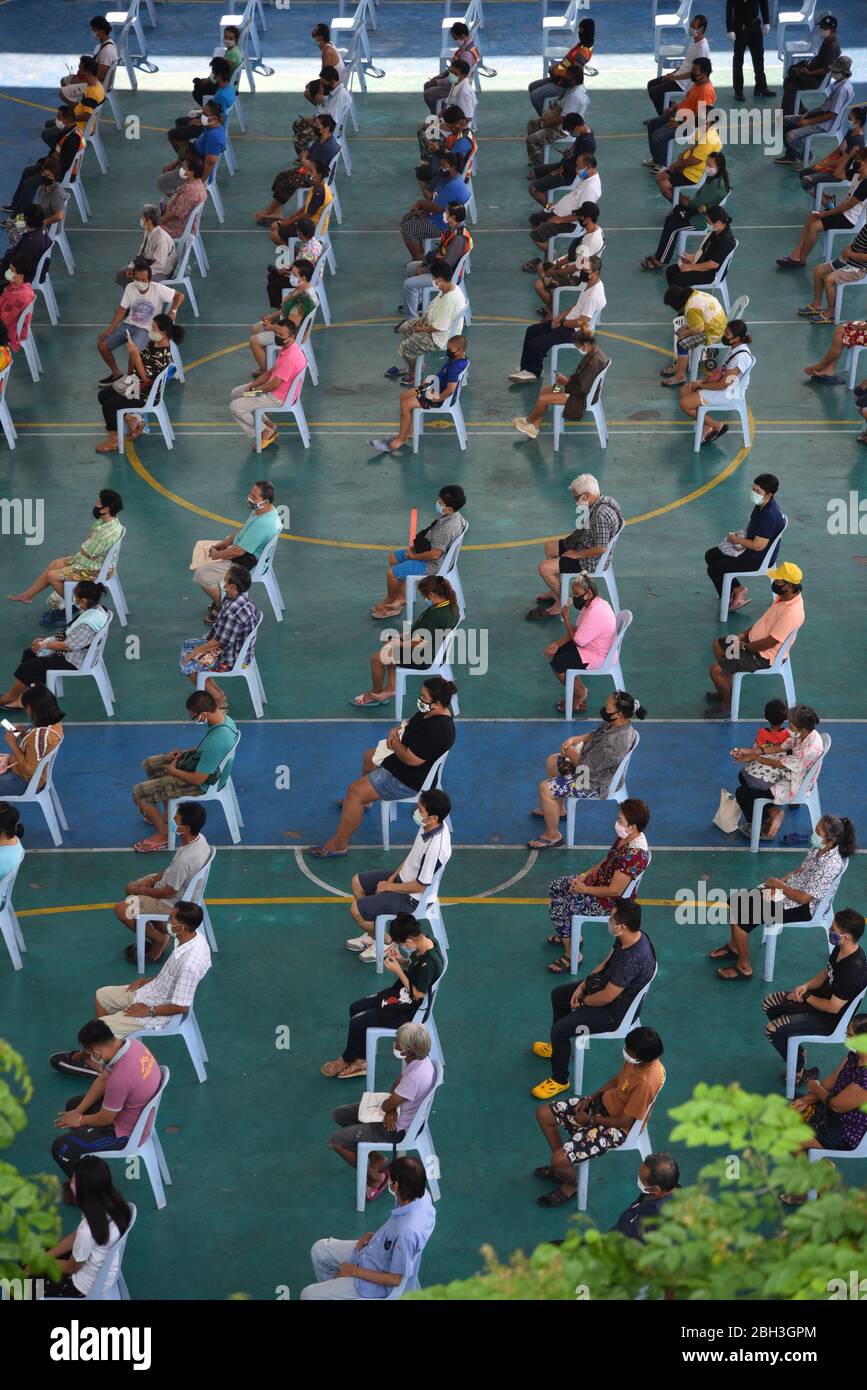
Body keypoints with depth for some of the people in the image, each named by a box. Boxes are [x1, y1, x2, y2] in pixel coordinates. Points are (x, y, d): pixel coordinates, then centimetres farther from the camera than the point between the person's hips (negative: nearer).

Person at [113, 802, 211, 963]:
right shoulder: (198, 838, -12)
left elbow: (168, 893, -24)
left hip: (174, 902, -9)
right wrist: (154, 878, 2)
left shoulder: (185, 859, -39)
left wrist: (141, 890, -10)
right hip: (184, 888, 9)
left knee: (121, 910, -11)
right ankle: (162, 931, 23)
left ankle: (159, 939, 7)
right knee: (130, 888, 21)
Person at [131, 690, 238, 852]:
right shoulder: (226, 718, -12)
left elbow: (198, 779, -28)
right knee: (149, 764, 22)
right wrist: (187, 751, 4)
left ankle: (164, 834, 17)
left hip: (202, 785, -9)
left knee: (139, 793, -4)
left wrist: (173, 771, -11)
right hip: (201, 764, 9)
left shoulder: (215, 742, -40)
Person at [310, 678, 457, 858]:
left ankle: (339, 844, -2)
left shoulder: (436, 730, -36)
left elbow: (411, 759, -33)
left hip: (409, 781, -11)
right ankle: (364, 800, 55)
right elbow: (412, 723, 14)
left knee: (354, 791, -12)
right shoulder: (435, 711, -6)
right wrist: (397, 730, -7)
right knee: (369, 756, 32)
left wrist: (394, 742, -15)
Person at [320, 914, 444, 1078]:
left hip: (410, 1011, -10)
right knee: (355, 1008, 10)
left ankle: (347, 1059, 21)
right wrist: (401, 960, -9)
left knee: (357, 1023, -8)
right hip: (401, 993, 10)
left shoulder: (429, 963, -34)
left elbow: (417, 994, -23)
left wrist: (398, 971, -19)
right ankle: (361, 1061, 19)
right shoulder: (424, 939, -9)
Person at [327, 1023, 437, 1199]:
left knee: (336, 1142, -8)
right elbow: (398, 1082, 6)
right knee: (338, 1115, 17)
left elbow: (388, 1105, -25)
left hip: (397, 1130, -9)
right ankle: (376, 1159, 23)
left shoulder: (416, 1077, -39)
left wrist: (388, 1108, -1)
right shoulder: (416, 1058, -12)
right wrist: (390, 1109, -11)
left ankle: (376, 1178, 11)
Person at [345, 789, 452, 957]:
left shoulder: (435, 847, -37)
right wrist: (393, 877, 2)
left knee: (356, 909, -10)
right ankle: (372, 933, 29)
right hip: (403, 877, 9)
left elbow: (420, 886, -26)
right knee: (357, 882, 18)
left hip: (411, 898, -9)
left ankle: (385, 941, 14)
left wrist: (388, 887, -13)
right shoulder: (429, 826, -11)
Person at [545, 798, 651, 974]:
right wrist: (586, 875, 1)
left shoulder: (634, 854, -35)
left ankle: (572, 955, 1)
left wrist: (585, 889, -18)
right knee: (554, 886, 18)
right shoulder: (624, 837, -6)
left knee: (556, 907, -14)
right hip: (599, 881, 10)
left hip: (610, 902, -10)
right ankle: (570, 935, 32)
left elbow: (615, 891, -31)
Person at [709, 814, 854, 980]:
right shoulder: (818, 848, -6)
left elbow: (803, 898, -27)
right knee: (737, 903, 6)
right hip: (791, 887, 9)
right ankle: (734, 947, 27)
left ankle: (744, 967, 5)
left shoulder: (831, 865, -32)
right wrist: (781, 881, -5)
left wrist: (779, 884, -14)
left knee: (739, 917, -11)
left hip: (802, 907, -9)